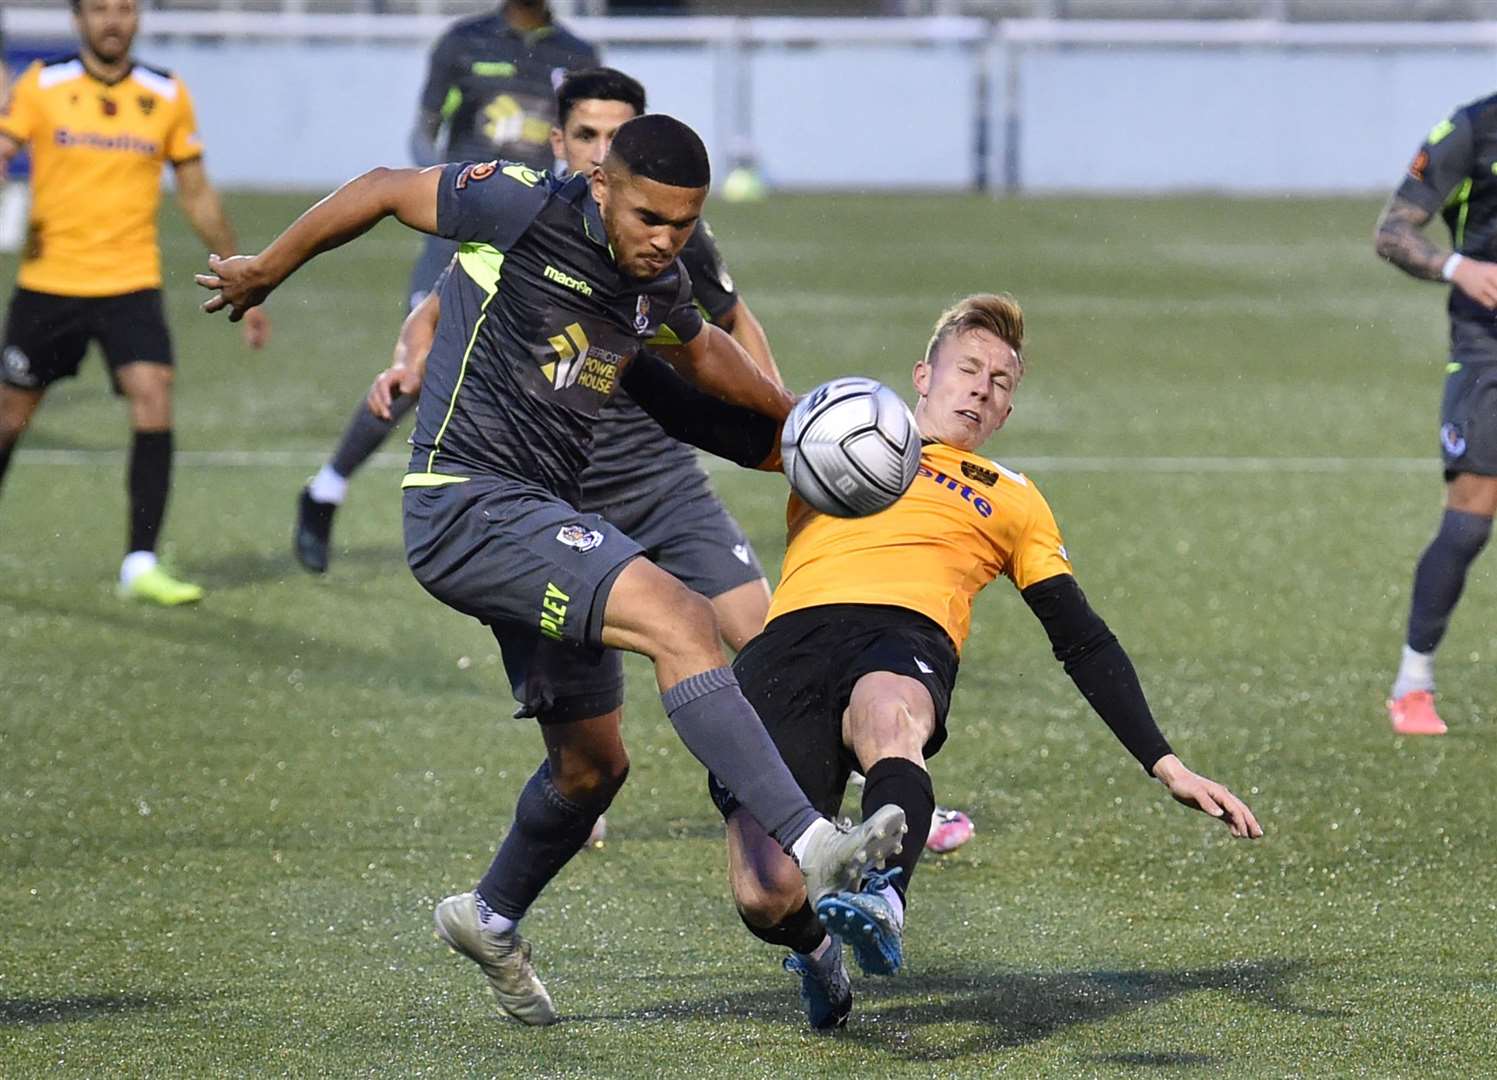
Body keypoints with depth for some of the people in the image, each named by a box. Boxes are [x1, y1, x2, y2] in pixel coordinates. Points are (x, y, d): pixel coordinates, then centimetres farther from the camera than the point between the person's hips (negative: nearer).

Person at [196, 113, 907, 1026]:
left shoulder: (659, 283, 7)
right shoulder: (529, 211, -15)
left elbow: (700, 349, 32)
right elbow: (385, 191, -2)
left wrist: (791, 413, 34)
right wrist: (267, 271, 10)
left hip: (539, 521, 9)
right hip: (467, 504, -9)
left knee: (593, 761, 17)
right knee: (680, 619, -26)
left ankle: (493, 920, 43)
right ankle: (812, 847, -35)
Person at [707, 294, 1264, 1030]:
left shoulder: (1013, 501, 35)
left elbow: (1085, 644, 32)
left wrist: (1168, 768, 24)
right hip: (792, 641, 0)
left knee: (888, 715, -42)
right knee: (765, 897, -21)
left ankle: (884, 901, -65)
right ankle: (815, 945, 14)